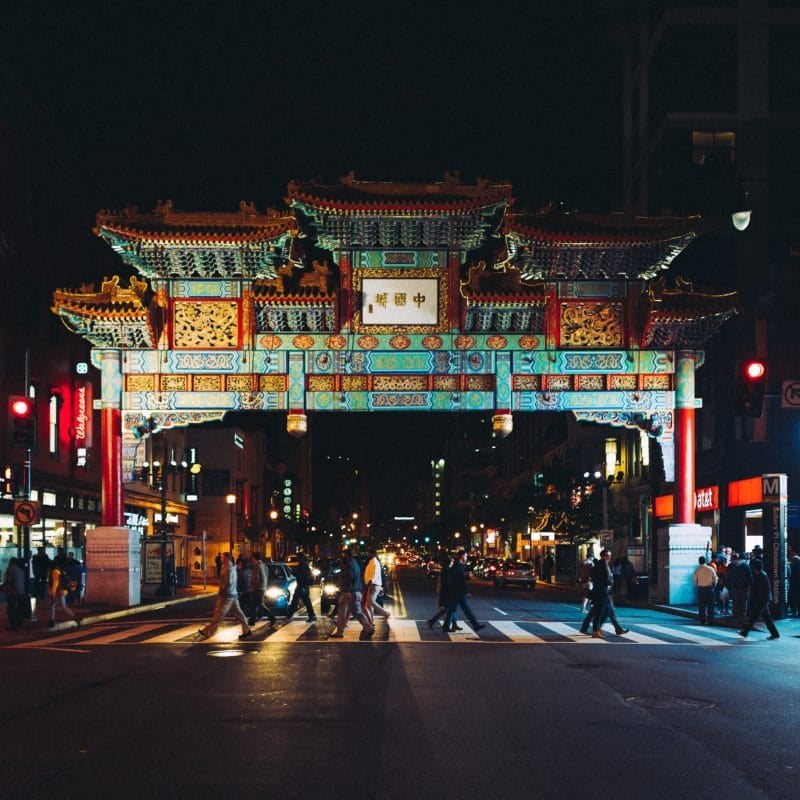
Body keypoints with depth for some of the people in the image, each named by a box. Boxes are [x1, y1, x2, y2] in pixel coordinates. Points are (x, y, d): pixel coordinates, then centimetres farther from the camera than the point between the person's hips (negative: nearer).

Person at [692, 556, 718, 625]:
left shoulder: (696, 571, -6)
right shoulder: (710, 569, -5)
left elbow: (694, 581, 0)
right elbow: (715, 579, 2)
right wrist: (713, 586, 19)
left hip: (700, 589, 0)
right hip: (709, 588, 0)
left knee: (701, 606, 7)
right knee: (710, 606, 7)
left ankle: (702, 621, 6)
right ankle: (710, 621, 7)